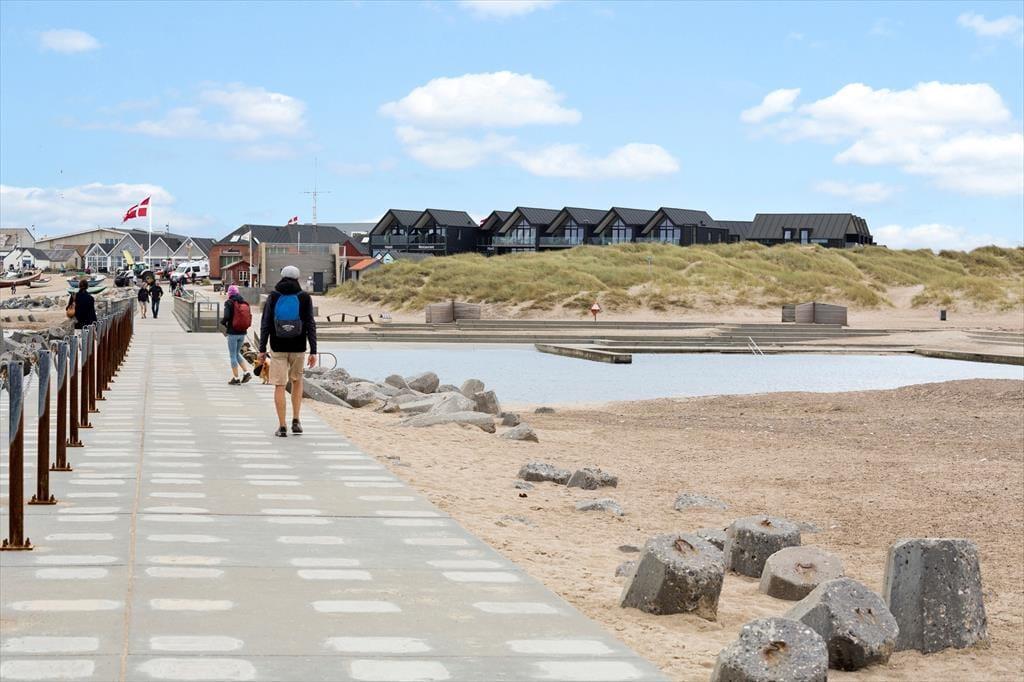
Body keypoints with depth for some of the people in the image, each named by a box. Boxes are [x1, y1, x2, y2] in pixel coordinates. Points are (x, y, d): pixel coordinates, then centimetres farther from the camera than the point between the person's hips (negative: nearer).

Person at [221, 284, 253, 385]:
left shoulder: (229, 303, -11)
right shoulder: (244, 303, 4)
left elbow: (226, 316, -20)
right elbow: (249, 316, 2)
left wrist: (222, 322, 1)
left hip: (233, 332, -6)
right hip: (242, 332, 6)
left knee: (232, 355, 4)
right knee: (237, 353, 21)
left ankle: (235, 378, 6)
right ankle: (247, 372, 7)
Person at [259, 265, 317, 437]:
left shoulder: (273, 297, -2)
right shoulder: (305, 298, -4)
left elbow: (265, 324, -4)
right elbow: (310, 326, -7)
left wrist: (262, 349, 1)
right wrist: (313, 351, -5)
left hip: (278, 348, -1)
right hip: (298, 348, 1)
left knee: (279, 386, 4)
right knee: (297, 380, 22)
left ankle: (282, 427, 0)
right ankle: (296, 421, 12)